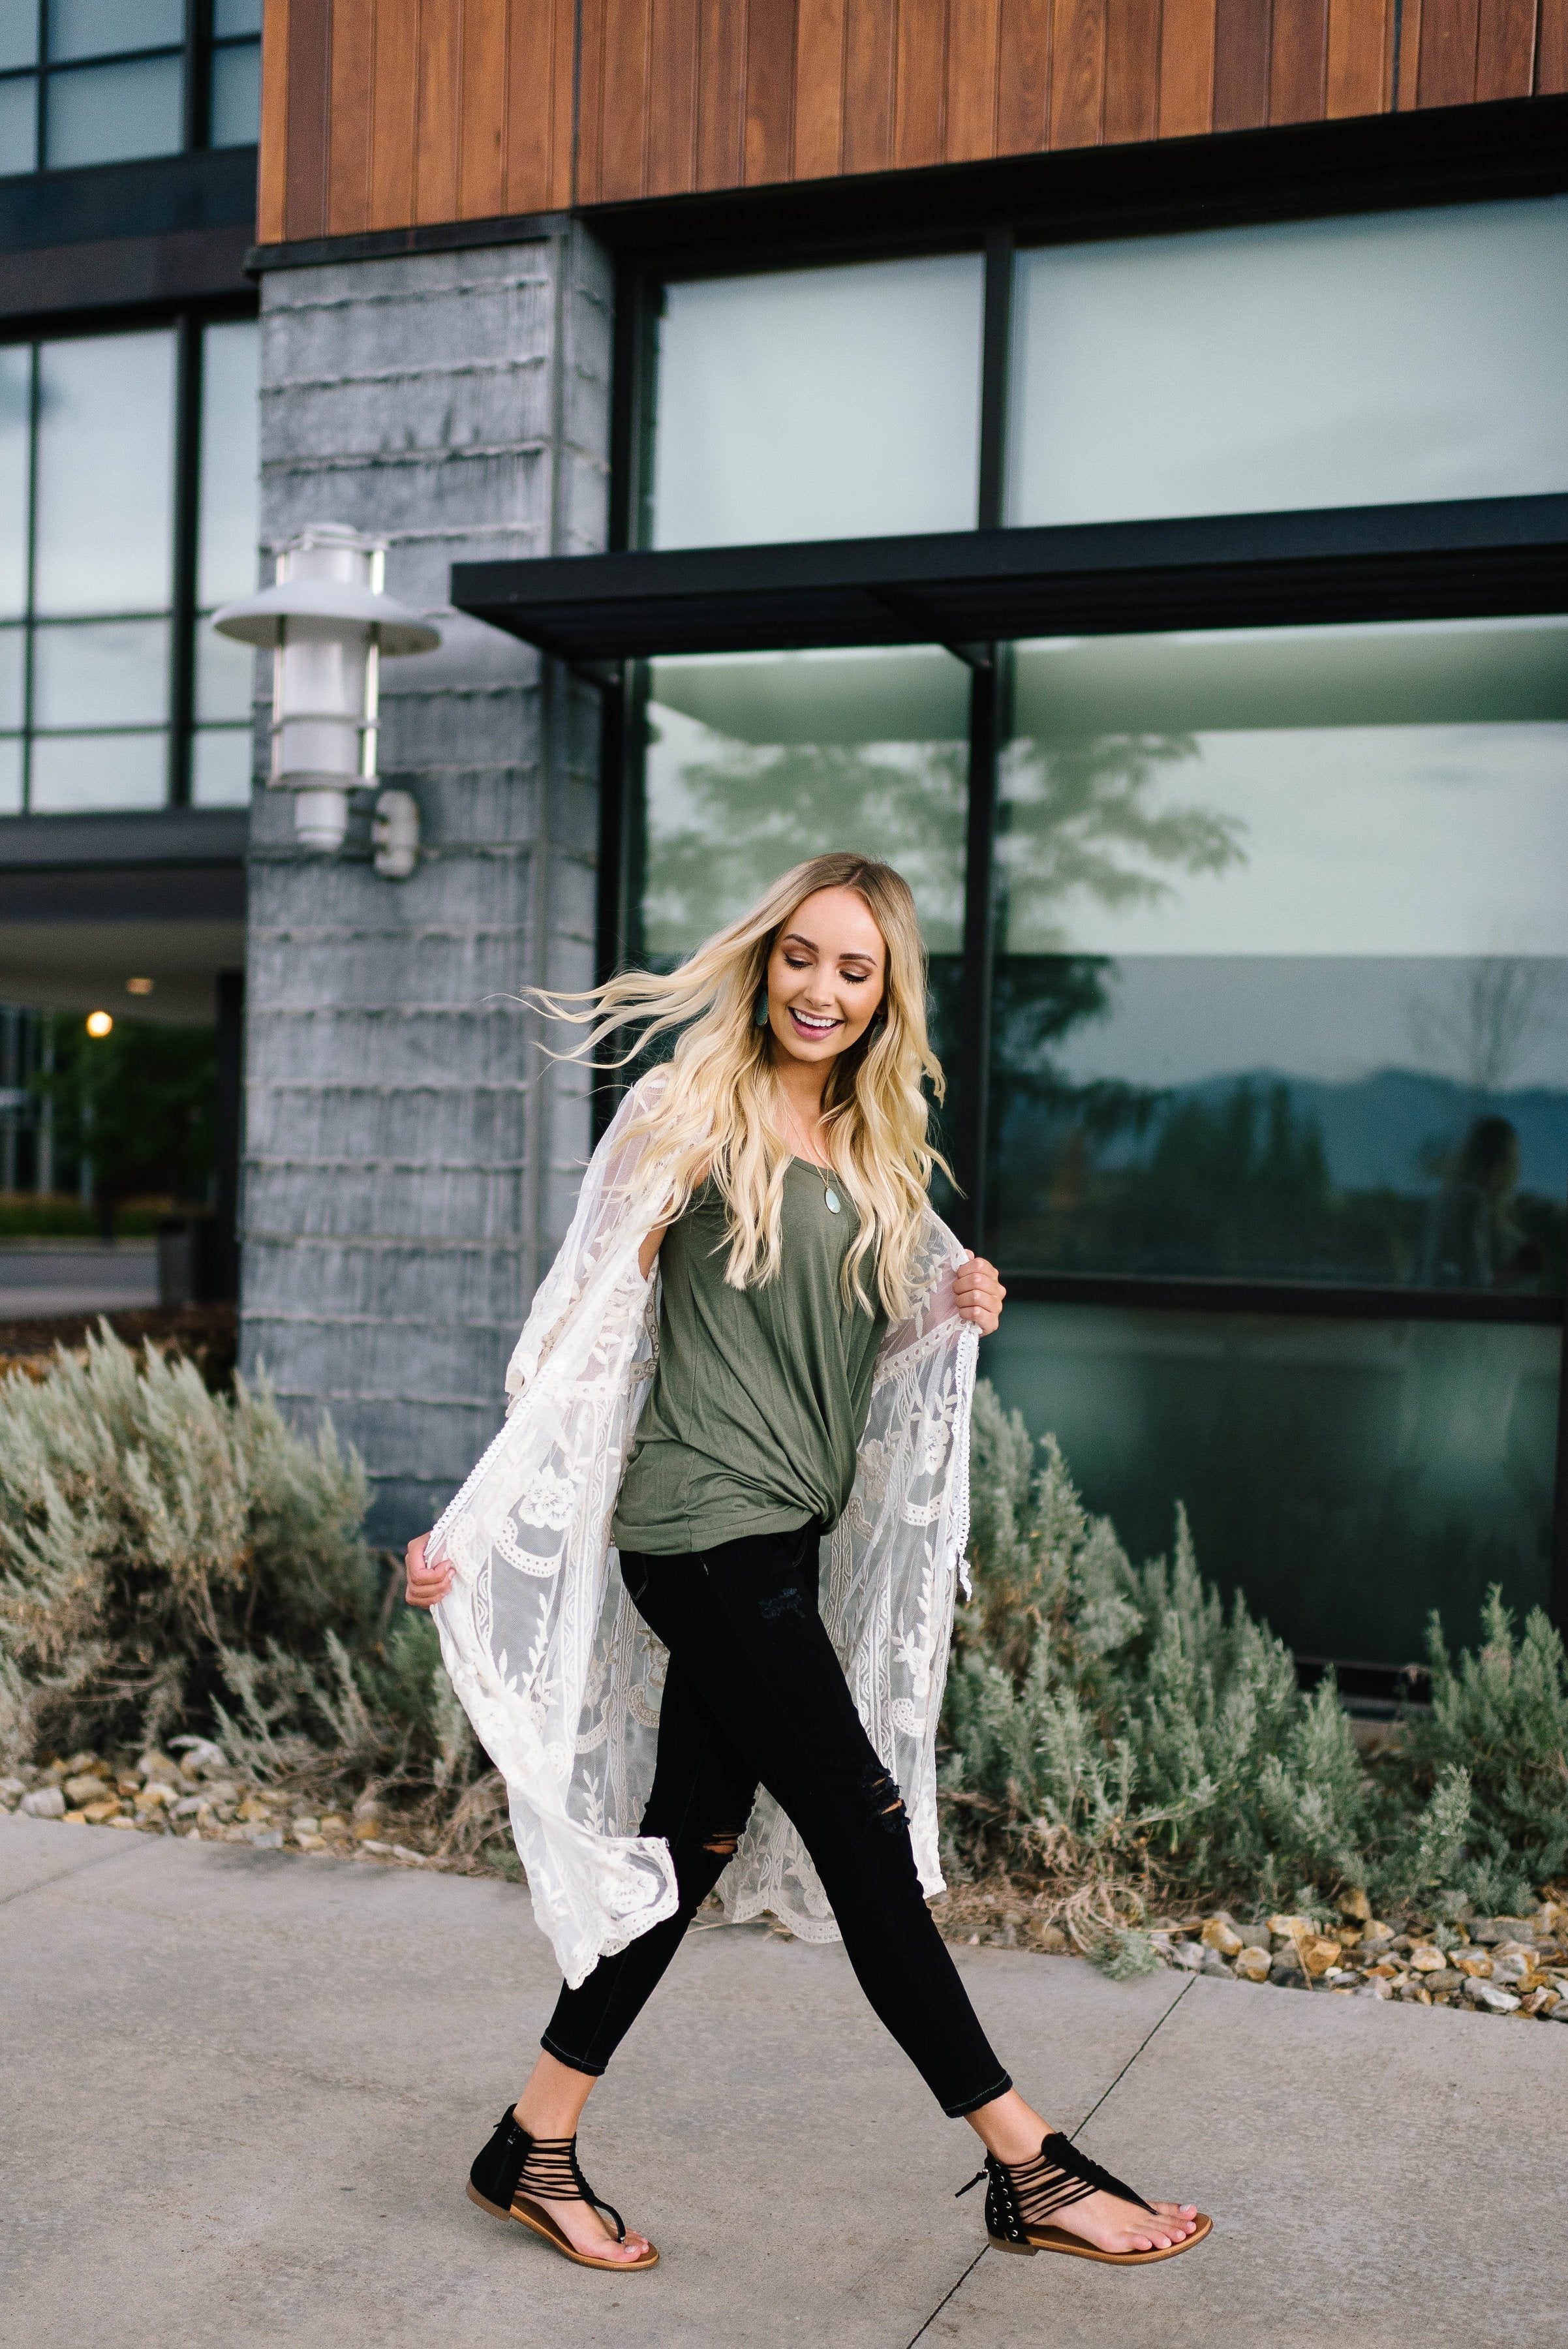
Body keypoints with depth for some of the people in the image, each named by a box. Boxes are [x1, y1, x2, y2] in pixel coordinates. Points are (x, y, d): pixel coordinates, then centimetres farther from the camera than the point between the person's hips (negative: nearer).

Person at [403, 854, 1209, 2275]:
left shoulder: (877, 1147, 13)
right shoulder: (694, 1109, -8)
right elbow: (588, 1318, -9)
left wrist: (958, 1310, 0)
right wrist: (479, 1516, -12)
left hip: (788, 1537, 8)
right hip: (705, 1529, -8)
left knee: (693, 1841, 11)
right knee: (865, 1834, -3)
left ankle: (535, 2152, 25)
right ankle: (1029, 2172, 8)